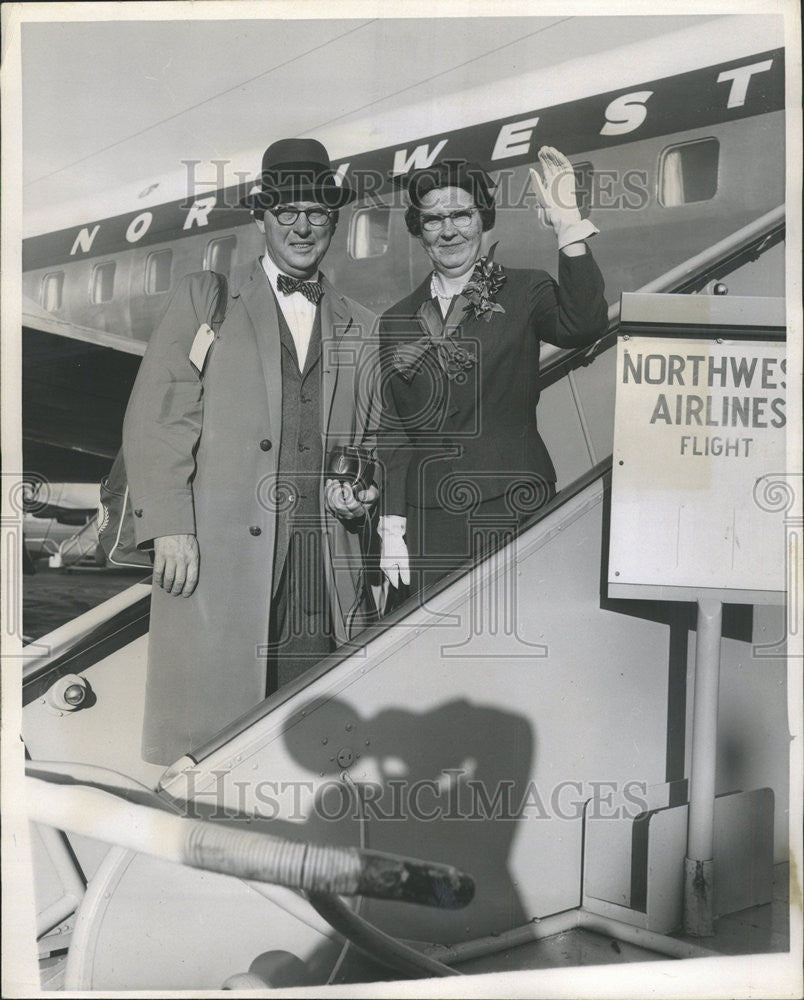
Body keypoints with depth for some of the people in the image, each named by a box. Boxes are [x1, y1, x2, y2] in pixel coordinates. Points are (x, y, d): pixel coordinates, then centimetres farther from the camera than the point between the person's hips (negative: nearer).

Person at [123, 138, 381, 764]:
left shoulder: (360, 328, 19)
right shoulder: (204, 299, 10)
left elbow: (374, 437, 23)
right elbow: (156, 419, 1)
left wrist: (365, 488, 1)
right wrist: (169, 526, -9)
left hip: (329, 562, 3)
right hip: (218, 553, -2)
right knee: (210, 714, -2)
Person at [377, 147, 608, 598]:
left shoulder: (524, 292, 4)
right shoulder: (398, 321, 12)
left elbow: (583, 325, -17)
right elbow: (395, 431, 11)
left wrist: (568, 227, -25)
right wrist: (392, 526, 4)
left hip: (513, 511, -2)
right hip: (429, 522, 2)